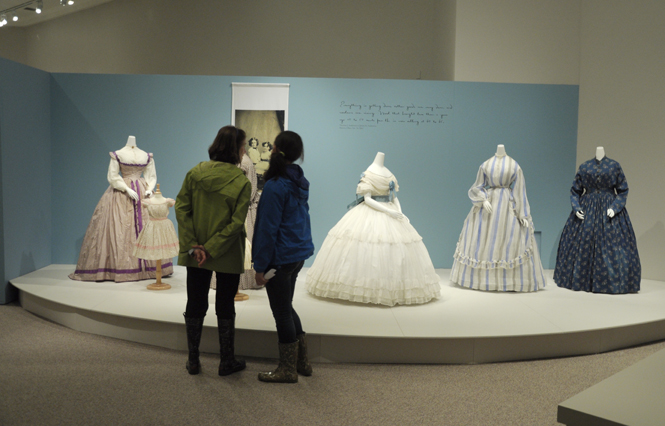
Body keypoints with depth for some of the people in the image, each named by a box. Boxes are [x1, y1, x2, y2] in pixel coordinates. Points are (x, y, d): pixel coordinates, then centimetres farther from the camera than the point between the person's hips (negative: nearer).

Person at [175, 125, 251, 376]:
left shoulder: (194, 174, -3)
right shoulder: (241, 182, -13)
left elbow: (181, 209, -7)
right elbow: (236, 223, -18)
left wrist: (192, 245, -8)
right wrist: (211, 249, -13)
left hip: (196, 254, 3)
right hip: (228, 256, -2)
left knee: (195, 304, 14)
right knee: (225, 306, 11)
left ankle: (193, 361, 24)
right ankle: (227, 362, 21)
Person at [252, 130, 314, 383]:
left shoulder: (275, 186, -18)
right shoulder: (300, 182, 8)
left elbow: (268, 229, -18)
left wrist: (260, 267, -12)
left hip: (280, 257, -9)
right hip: (299, 253, 9)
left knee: (282, 312, 4)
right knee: (286, 308, 21)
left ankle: (288, 370, 17)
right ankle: (302, 362, 30)